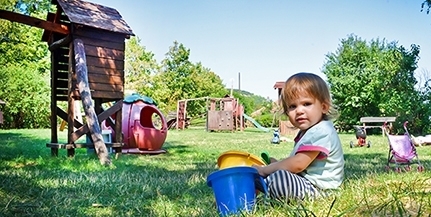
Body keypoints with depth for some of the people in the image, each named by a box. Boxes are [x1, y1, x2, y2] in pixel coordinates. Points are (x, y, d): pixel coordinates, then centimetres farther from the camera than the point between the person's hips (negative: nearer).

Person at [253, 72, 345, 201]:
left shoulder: (321, 132, -20)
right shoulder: (306, 131, 15)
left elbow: (298, 164, -25)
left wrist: (265, 170, -15)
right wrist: (277, 164, 7)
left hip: (318, 188, -12)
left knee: (280, 179, -34)